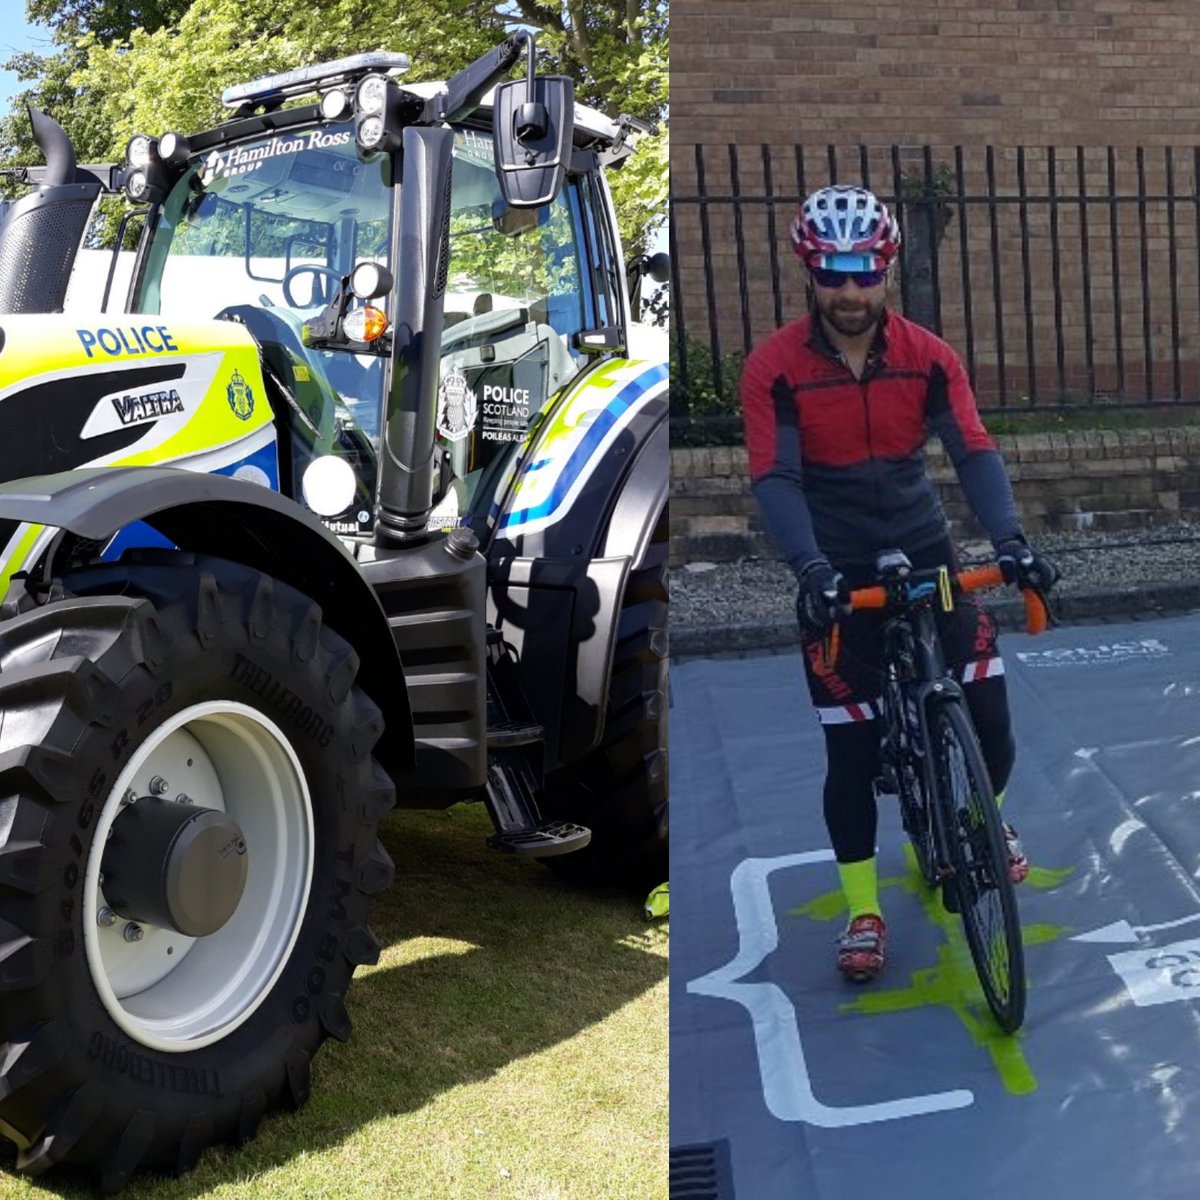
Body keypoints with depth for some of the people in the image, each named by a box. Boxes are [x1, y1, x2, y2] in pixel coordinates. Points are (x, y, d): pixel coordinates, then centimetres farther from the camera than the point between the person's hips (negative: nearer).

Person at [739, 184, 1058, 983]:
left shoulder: (928, 357, -5)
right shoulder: (774, 368, -12)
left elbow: (974, 451, -12)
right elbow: (775, 479, -18)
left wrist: (1010, 538, -28)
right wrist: (811, 569, -33)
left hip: (927, 556, 2)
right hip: (840, 576, -2)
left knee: (990, 725, -1)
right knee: (852, 754, 0)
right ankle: (865, 914, 18)